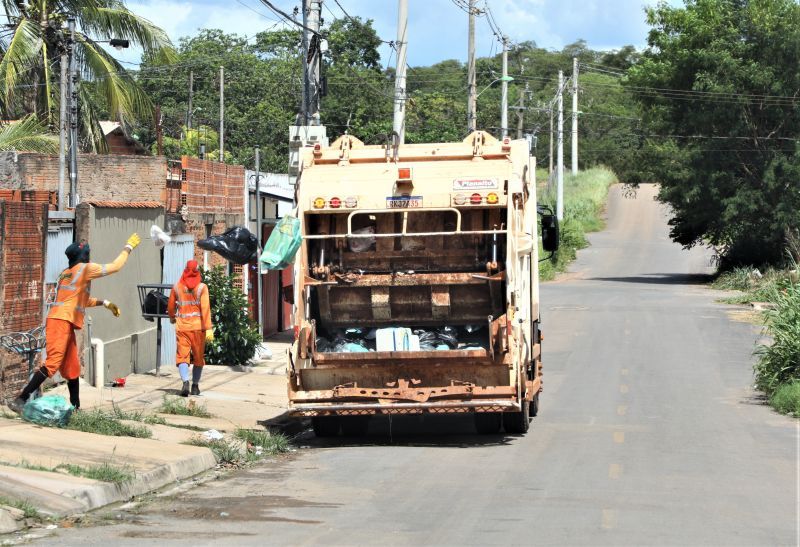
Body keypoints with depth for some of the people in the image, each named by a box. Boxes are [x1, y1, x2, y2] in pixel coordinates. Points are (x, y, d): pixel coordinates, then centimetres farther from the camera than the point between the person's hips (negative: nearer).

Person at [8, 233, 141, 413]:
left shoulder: (67, 273, 23)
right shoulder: (85, 268, -2)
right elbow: (115, 266, 4)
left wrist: (105, 303, 30)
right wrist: (128, 247, 16)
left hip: (66, 325, 10)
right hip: (61, 322, -10)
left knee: (72, 368, 13)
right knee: (53, 363, -18)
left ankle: (75, 408, 17)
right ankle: (20, 401, -26)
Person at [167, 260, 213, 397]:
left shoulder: (177, 287, 3)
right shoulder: (202, 287, -5)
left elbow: (170, 307, 14)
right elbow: (205, 308, -11)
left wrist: (172, 318, 36)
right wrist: (208, 328, -13)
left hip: (182, 327, 1)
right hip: (198, 327, -1)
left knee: (182, 356, -3)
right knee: (198, 358, 13)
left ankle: (185, 382, -25)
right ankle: (195, 386, 18)